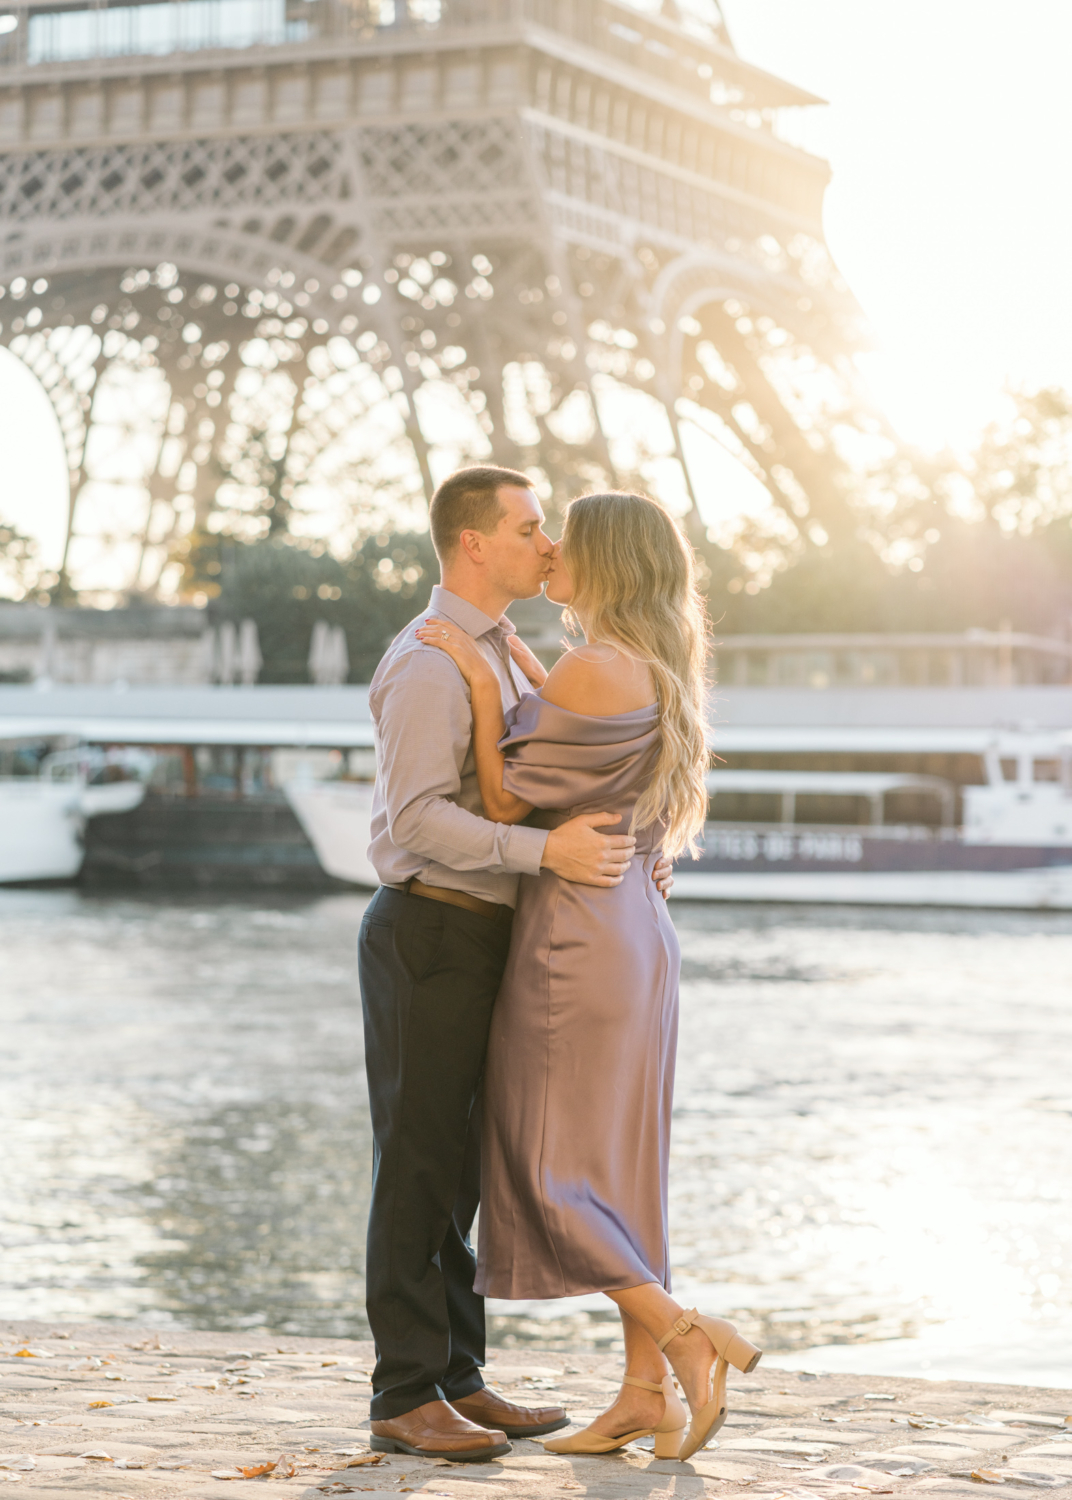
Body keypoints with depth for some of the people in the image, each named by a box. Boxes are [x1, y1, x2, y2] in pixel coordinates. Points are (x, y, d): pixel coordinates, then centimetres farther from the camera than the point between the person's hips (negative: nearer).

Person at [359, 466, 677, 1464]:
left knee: (458, 1166, 12)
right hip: (428, 934, -9)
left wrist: (616, 857, 10)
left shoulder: (501, 658, 17)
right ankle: (406, 1399, -1)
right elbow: (417, 819, -24)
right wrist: (546, 851, -29)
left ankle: (457, 1380, 19)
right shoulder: (429, 664, -15)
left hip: (479, 936, 10)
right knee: (419, 1166, -6)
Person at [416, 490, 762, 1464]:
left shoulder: (592, 668, -17)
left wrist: (481, 681, -7)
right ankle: (646, 1387, 11)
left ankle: (692, 1339, -9)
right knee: (613, 1171, 11)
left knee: (547, 1174, -2)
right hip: (638, 934, 9)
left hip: (577, 940, -9)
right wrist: (529, 679, 26)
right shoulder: (658, 674, 11)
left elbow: (506, 802, -12)